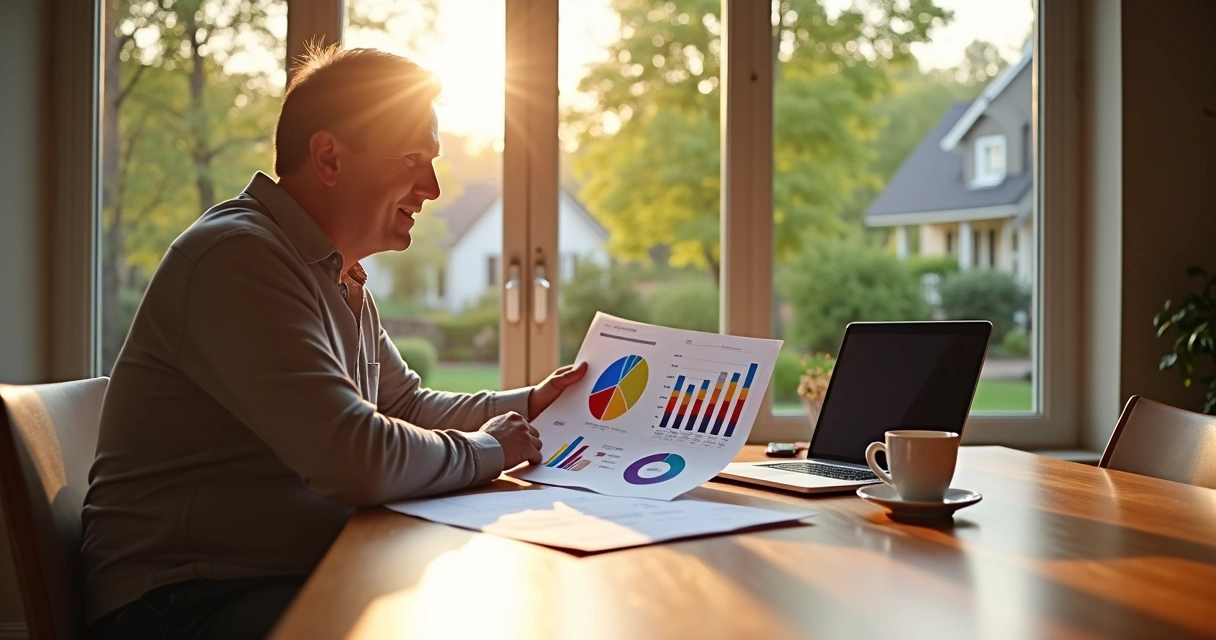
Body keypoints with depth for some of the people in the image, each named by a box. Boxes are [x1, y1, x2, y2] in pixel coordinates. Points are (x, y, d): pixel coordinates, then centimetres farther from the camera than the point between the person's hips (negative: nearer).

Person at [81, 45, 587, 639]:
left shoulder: (340, 279, 14)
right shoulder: (238, 256, -19)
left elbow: (408, 406, 24)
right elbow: (361, 462, -27)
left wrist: (530, 403, 11)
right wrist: (487, 449, -9)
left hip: (304, 577, 9)